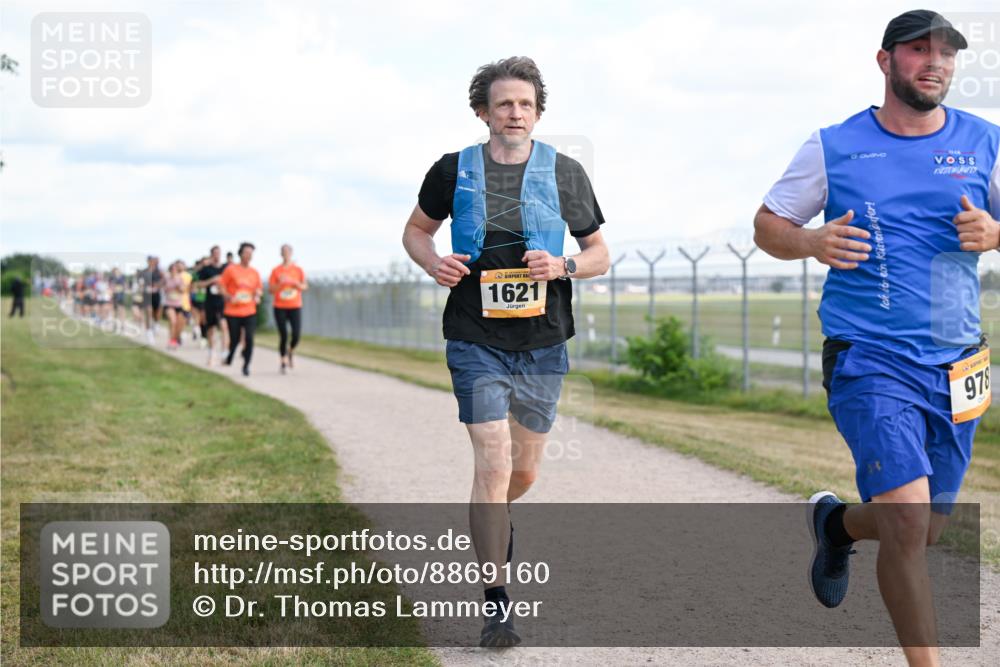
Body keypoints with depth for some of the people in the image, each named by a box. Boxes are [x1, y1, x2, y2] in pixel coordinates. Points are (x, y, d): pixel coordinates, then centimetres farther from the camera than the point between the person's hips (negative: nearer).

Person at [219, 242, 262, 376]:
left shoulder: (254, 272, 8)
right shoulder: (231, 269, -3)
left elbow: (259, 288, 20)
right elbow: (221, 285, 0)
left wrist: (257, 296, -1)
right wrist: (228, 297, -14)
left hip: (249, 311, 2)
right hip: (233, 311, -2)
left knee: (249, 338, -11)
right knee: (234, 339, 5)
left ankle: (246, 365, 0)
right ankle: (229, 358, 36)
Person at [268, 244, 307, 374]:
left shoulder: (298, 269, 5)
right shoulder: (276, 270, 3)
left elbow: (305, 287, 2)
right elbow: (271, 289, 1)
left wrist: (295, 283, -15)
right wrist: (280, 283, -16)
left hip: (295, 306, 1)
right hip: (280, 307, -1)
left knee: (296, 335, -10)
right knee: (283, 336, -4)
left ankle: (291, 352, 21)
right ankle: (283, 361, 8)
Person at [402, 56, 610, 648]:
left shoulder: (565, 173, 1)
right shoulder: (454, 171, 1)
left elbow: (600, 253, 8)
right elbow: (416, 229, 16)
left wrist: (562, 266, -13)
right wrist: (435, 262, -6)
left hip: (543, 343, 2)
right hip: (477, 339, -2)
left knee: (524, 472, 12)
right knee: (494, 463, -13)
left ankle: (495, 517, 49)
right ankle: (496, 603, -5)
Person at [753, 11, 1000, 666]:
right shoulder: (834, 147, 1)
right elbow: (768, 225, 8)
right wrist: (812, 242, -13)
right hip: (869, 359, -4)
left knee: (922, 532, 14)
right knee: (907, 518, -20)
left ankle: (837, 522, 47)